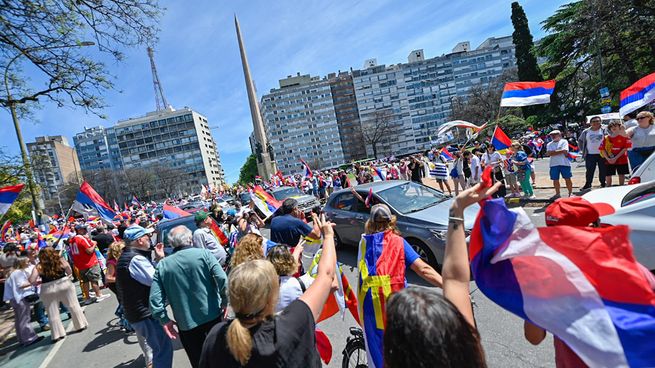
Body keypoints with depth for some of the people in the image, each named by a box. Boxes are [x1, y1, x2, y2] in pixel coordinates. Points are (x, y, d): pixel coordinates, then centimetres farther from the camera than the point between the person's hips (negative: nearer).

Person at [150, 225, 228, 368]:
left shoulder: (162, 265, -2)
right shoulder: (204, 254, -9)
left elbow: (155, 299, -6)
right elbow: (222, 279, -18)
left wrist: (164, 320, 5)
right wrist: (224, 301, -5)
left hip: (186, 324, 1)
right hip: (212, 315, -1)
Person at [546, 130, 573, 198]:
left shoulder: (564, 141, 4)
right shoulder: (549, 144, 12)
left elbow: (565, 151, -12)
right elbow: (549, 153, -5)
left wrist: (554, 152, -8)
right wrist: (561, 151, -9)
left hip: (564, 163, -3)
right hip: (554, 164, 3)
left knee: (567, 179, 0)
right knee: (555, 180, 8)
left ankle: (570, 193, 10)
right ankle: (557, 194, 19)